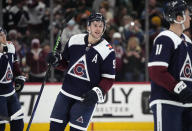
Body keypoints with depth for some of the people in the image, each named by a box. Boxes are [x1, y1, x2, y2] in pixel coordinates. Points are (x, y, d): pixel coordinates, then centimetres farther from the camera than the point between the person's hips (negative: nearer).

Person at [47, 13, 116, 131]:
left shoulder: (107, 51, -11)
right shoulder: (74, 40, 1)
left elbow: (109, 79, -7)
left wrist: (97, 92, -20)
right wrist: (56, 60, -5)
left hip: (86, 98, -4)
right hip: (66, 93, 4)